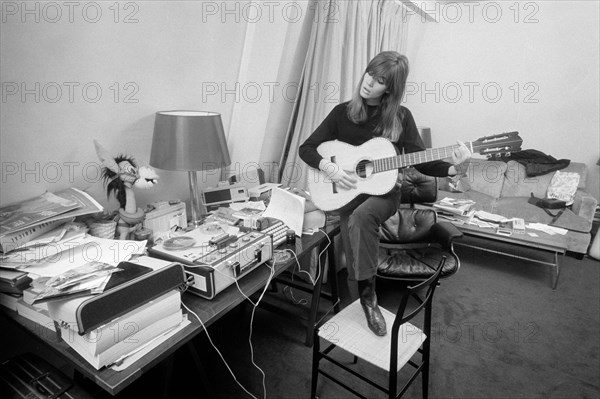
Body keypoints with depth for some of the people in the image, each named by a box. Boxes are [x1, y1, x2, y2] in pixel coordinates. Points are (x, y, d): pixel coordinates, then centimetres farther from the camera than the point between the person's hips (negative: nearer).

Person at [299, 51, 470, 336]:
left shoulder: (400, 117, 1)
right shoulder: (343, 112, 2)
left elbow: (422, 161, -2)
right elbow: (306, 148, 2)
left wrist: (451, 168, -21)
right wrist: (330, 169, -16)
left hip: (383, 190, -1)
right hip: (347, 191, 2)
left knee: (360, 217, -34)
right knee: (352, 223, -28)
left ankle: (367, 294, -20)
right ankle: (367, 298, -8)